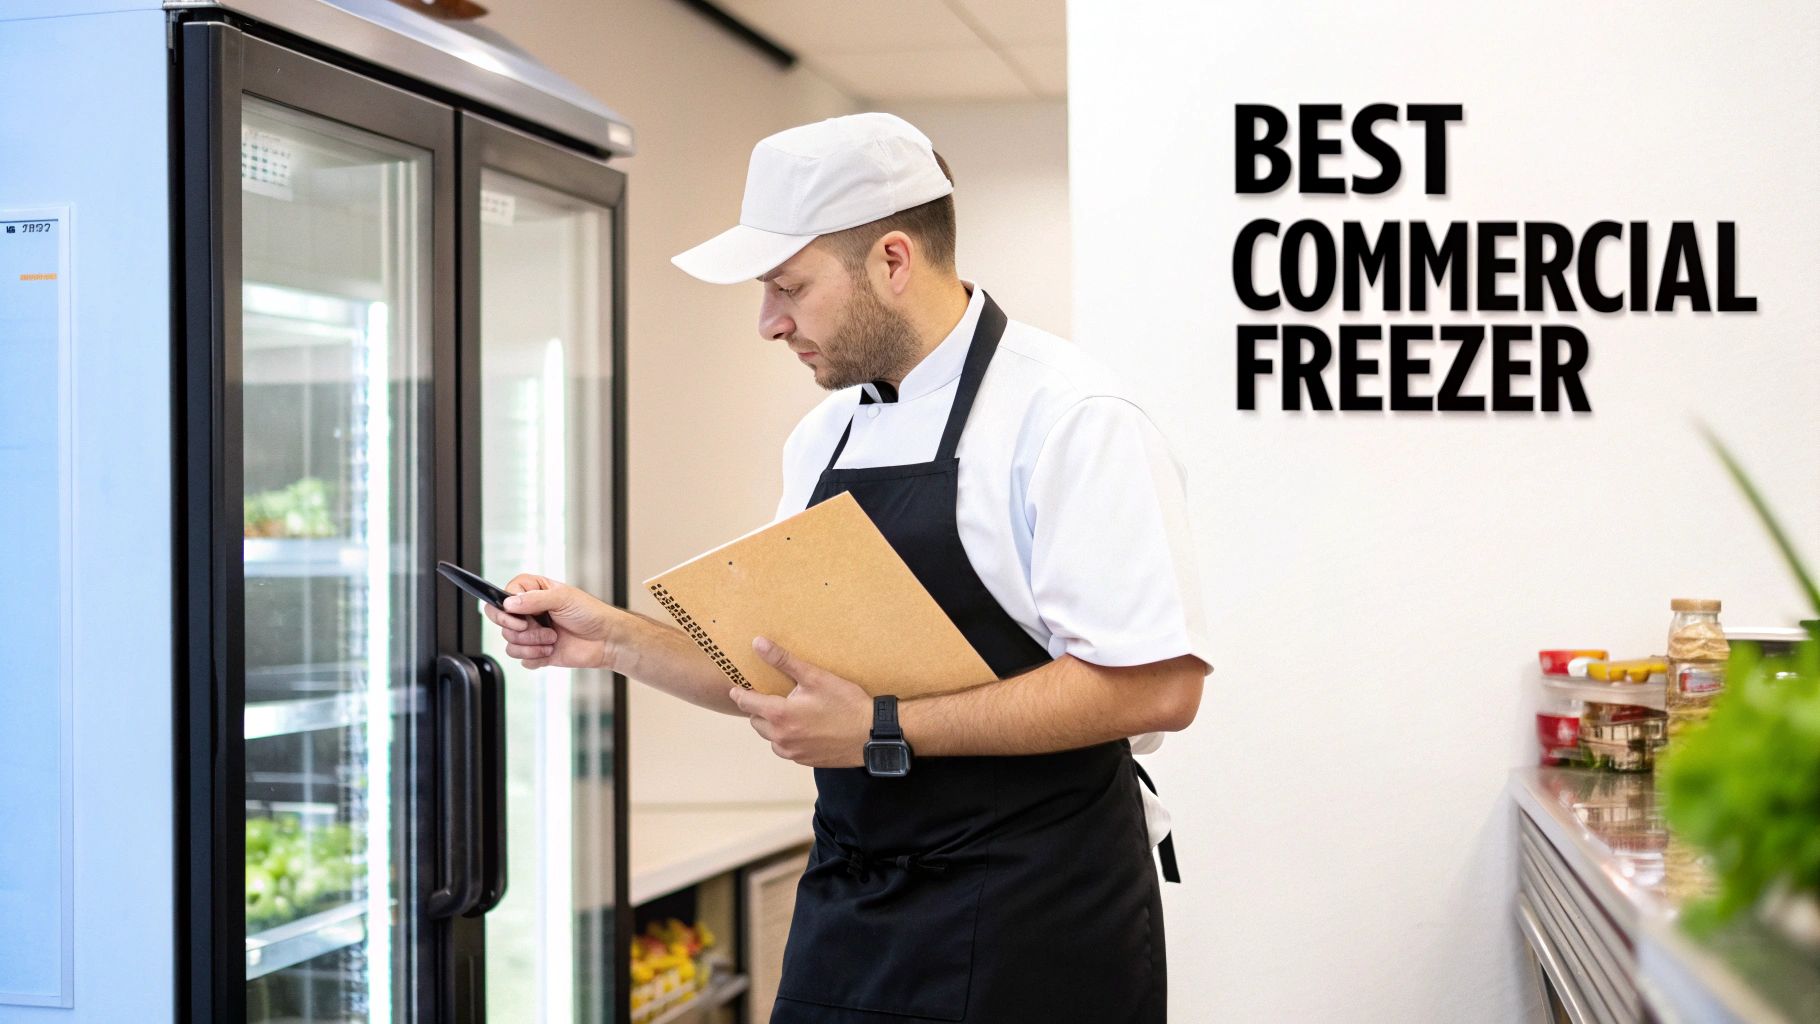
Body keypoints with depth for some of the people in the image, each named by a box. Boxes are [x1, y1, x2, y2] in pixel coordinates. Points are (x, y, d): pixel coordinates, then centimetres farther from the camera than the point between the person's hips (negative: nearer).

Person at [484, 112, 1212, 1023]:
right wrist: (614, 641, 3)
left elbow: (1155, 683, -22)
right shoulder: (824, 436, 10)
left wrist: (885, 733, -22)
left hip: (1027, 929, -7)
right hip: (850, 911, 7)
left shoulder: (1066, 416, -15)